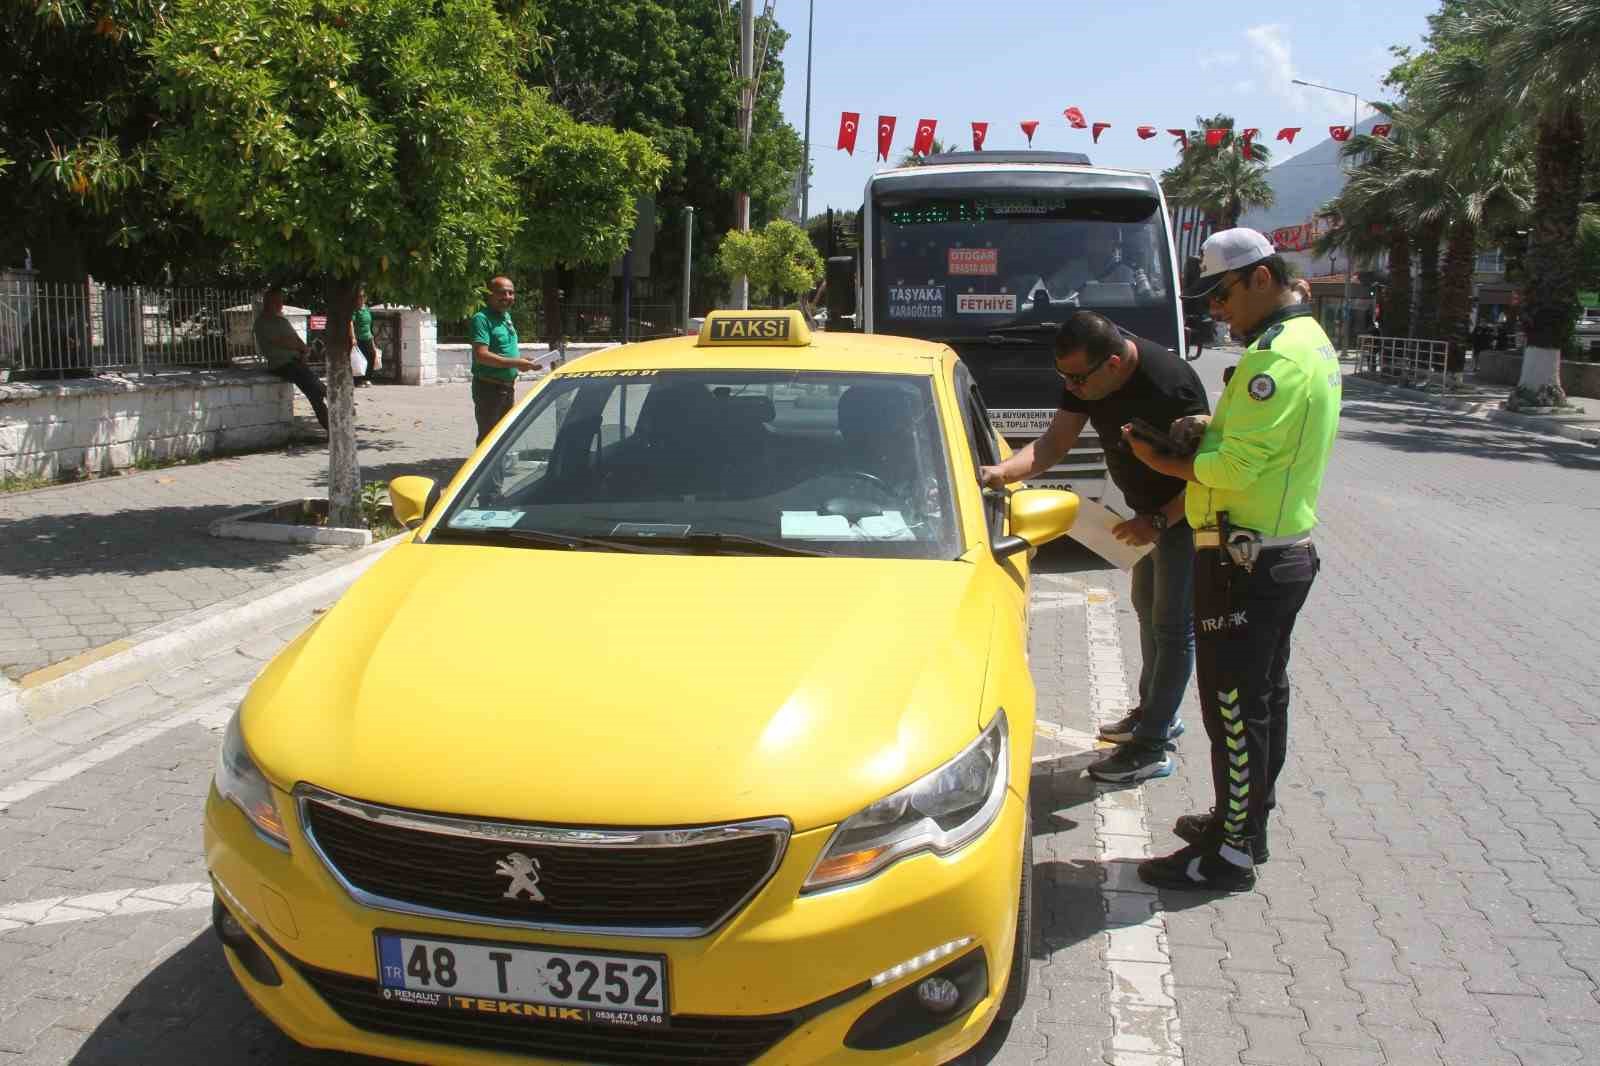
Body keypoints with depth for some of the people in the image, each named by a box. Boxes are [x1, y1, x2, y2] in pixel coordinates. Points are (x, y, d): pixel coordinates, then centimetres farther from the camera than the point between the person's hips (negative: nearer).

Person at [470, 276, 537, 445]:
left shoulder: (507, 317, 13)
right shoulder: (482, 319, -15)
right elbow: (481, 356, -26)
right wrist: (515, 363, -26)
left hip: (507, 388, 9)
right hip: (488, 388, -9)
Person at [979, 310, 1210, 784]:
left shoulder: (1168, 385, -35)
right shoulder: (1085, 375, -13)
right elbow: (1056, 440, -11)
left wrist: (1158, 521, -29)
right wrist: (1003, 471, -27)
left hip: (1187, 514, -9)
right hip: (1147, 509, 9)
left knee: (1173, 625, -2)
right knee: (1147, 607, 21)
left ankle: (1151, 748, 4)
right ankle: (1155, 712, 38)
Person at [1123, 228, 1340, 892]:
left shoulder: (1276, 356, -21)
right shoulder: (1310, 340, 13)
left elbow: (1235, 466, -25)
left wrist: (1161, 462, -11)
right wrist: (1207, 432, 3)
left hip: (1245, 562, -11)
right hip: (1285, 552, 11)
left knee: (1234, 706, -2)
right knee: (1264, 696, 19)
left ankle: (1231, 854, 8)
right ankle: (1246, 822, 33)